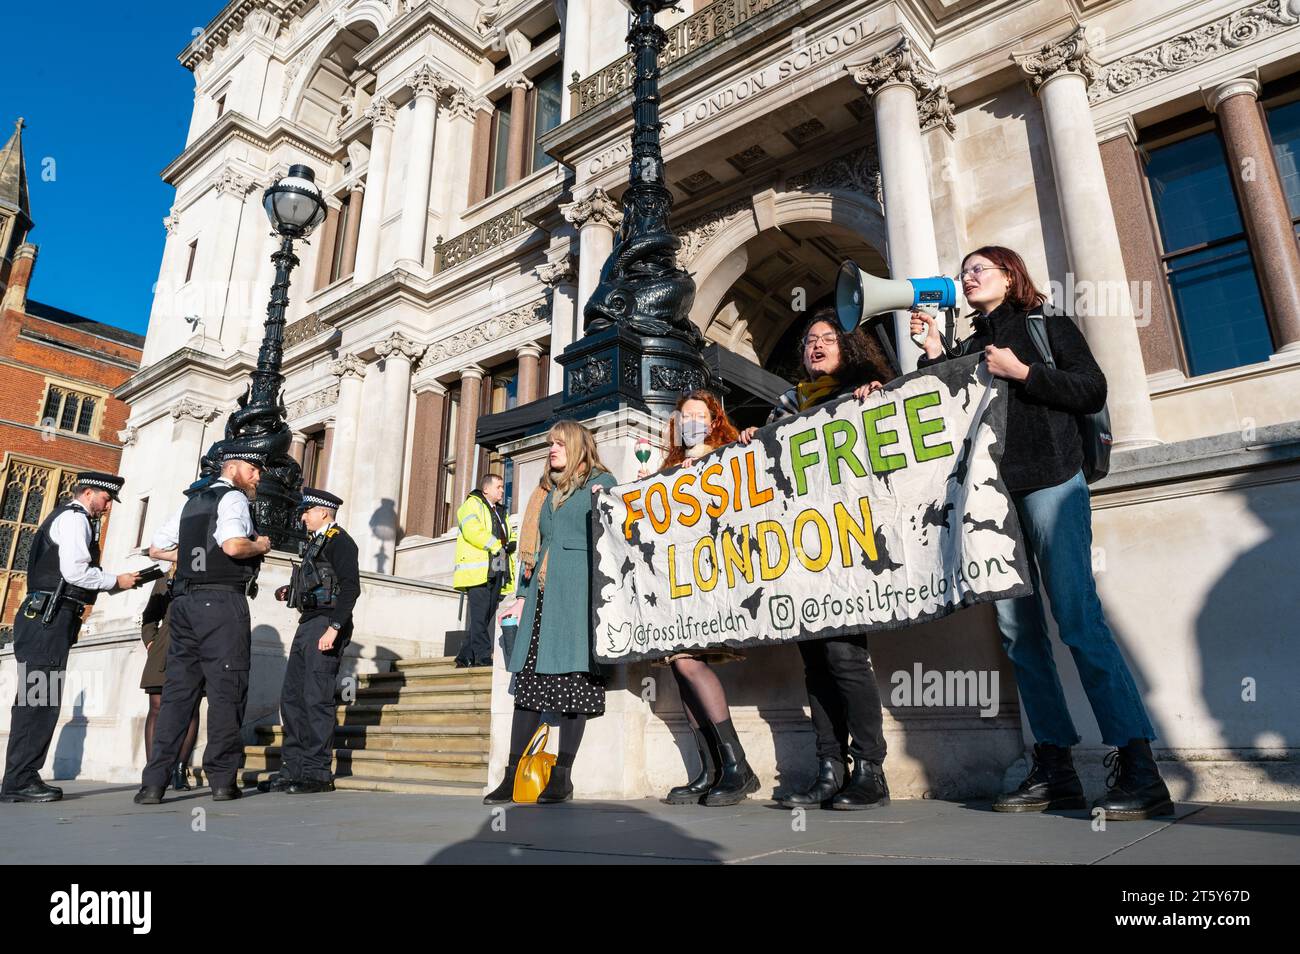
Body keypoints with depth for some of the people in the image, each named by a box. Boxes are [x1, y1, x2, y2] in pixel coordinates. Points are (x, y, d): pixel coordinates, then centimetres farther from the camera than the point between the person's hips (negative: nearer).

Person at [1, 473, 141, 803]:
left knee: (40, 698, 9)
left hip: (45, 617, 10)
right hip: (49, 617, -10)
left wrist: (123, 581, 15)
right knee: (38, 697, -10)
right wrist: (116, 580, -4)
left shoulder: (65, 518, 26)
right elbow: (75, 571, -17)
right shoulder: (74, 517, -5)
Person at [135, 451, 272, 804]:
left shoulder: (192, 501, 21)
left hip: (185, 600, 8)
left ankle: (153, 783, 6)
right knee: (226, 688, -3)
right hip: (222, 601, -8)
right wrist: (260, 546, -2)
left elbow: (156, 549, 23)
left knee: (178, 689, 7)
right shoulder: (233, 498, -4)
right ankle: (222, 780, 0)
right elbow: (233, 546, -21)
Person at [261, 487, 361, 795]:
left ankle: (318, 773, 0)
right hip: (307, 625, 10)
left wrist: (333, 628, -24)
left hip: (325, 626, -10)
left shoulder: (338, 540, -8)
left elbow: (350, 587, -18)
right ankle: (293, 770, 17)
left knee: (316, 699, -8)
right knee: (291, 697, 10)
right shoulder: (315, 542, 22)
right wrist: (291, 592, 12)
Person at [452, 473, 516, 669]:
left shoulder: (501, 513, 29)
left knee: (484, 617, 8)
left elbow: (511, 535, 26)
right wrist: (496, 545, -12)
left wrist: (512, 543, 2)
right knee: (479, 616, -11)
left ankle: (465, 658, 14)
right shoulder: (473, 504, 3)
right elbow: (472, 530, -14)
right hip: (478, 571, -8)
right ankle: (483, 658, -13)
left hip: (496, 573, 8)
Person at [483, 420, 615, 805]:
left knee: (572, 679, -6)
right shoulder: (552, 491, 26)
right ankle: (513, 775, 6)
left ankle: (562, 775, 2)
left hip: (578, 591, -6)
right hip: (543, 593, 6)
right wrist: (525, 596, 22)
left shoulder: (602, 482, 6)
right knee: (530, 678, 3)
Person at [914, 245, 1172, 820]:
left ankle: (1137, 768, -8)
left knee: (1079, 621, -13)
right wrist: (934, 356, 8)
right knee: (1019, 631, -1)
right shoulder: (968, 348, 23)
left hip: (1049, 482, -5)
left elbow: (1093, 391, 1)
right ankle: (1055, 769, 4)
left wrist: (1022, 372, -8)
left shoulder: (1045, 324, 11)